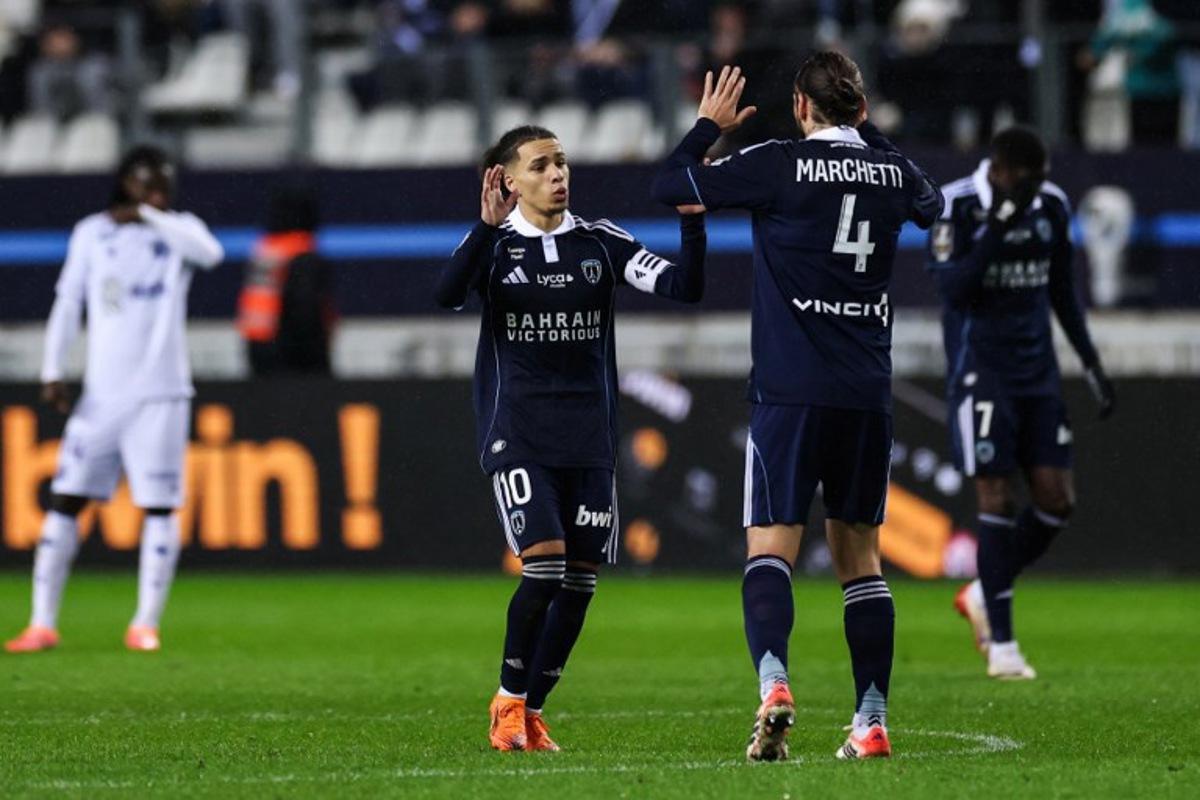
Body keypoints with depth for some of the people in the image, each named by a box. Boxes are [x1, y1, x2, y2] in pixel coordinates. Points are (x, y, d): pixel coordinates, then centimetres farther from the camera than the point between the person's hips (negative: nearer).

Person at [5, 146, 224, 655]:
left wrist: (147, 214, -18)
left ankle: (145, 625, 2)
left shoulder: (178, 230, 4)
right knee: (65, 500, -3)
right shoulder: (92, 234, 8)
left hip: (159, 393, -2)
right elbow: (67, 303, 9)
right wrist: (53, 372, 0)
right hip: (101, 394, 2)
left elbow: (210, 253, -18)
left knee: (159, 506, -5)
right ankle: (44, 623, -1)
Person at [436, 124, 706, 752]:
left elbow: (683, 288, -2)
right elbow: (448, 294, -21)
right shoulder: (494, 245, -1)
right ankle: (508, 700, 1)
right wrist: (487, 228, -33)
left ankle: (531, 713, 16)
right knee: (545, 562, -18)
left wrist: (692, 222, -18)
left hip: (589, 435, 4)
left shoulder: (601, 242, 7)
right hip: (517, 434, -4)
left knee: (581, 578, 1)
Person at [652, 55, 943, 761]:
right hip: (869, 393, 4)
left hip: (791, 391, -4)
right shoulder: (893, 171, 8)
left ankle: (774, 682, -29)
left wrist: (710, 125, 14)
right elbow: (933, 205, 33)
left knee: (771, 545, -6)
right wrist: (871, 133, 40)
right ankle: (872, 721, 9)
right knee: (859, 553, 12)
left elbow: (670, 187, -2)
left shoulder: (779, 165, -6)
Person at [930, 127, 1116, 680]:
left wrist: (1091, 364, 15)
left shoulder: (1051, 207, 5)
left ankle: (983, 594, 21)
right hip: (981, 373, -5)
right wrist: (995, 230, -27)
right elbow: (952, 289, -19)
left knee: (1056, 499, -1)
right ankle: (1001, 643, -1)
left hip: (1037, 371, 5)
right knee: (997, 500, -8)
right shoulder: (957, 207, -10)